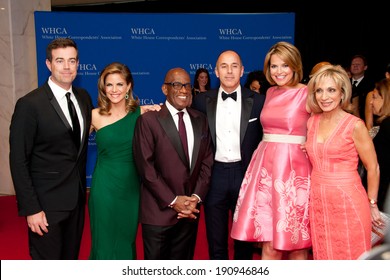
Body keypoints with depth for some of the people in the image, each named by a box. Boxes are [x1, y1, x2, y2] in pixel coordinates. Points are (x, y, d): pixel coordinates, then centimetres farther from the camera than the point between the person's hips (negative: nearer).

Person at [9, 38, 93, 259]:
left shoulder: (84, 97, 3)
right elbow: (19, 162, -14)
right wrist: (31, 209, -16)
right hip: (46, 204, -6)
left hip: (77, 198, 6)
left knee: (71, 259, 20)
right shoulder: (30, 104, -16)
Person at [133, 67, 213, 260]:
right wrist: (173, 201, -13)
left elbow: (206, 162, 7)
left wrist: (196, 197, -5)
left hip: (190, 212, 4)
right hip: (159, 211, -4)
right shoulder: (148, 120, -6)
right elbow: (145, 167, -11)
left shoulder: (200, 120, 8)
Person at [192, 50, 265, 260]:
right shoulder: (202, 101, 2)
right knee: (216, 243, 12)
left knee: (244, 240, 14)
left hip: (245, 173, 0)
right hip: (215, 175, 1)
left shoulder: (257, 101, -1)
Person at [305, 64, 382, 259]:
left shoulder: (355, 125, -10)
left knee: (350, 256, 7)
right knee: (324, 257, 14)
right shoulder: (311, 122, 5)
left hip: (348, 202, -5)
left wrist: (372, 204, 2)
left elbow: (373, 168, -3)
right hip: (318, 202, 5)